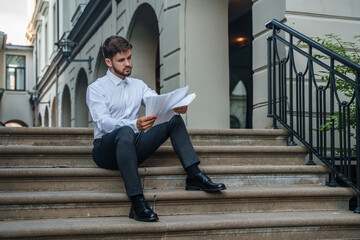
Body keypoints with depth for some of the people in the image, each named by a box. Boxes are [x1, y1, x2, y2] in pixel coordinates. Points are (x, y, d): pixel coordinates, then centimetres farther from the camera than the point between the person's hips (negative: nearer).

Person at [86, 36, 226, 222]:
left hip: (133, 146, 5)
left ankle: (194, 177, -18)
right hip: (106, 149, -5)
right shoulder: (96, 89, -1)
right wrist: (135, 125, -37)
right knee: (125, 132, -39)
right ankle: (137, 204, -45)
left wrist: (176, 107, -25)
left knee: (175, 120, -10)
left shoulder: (138, 85, 17)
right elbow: (102, 122, -18)